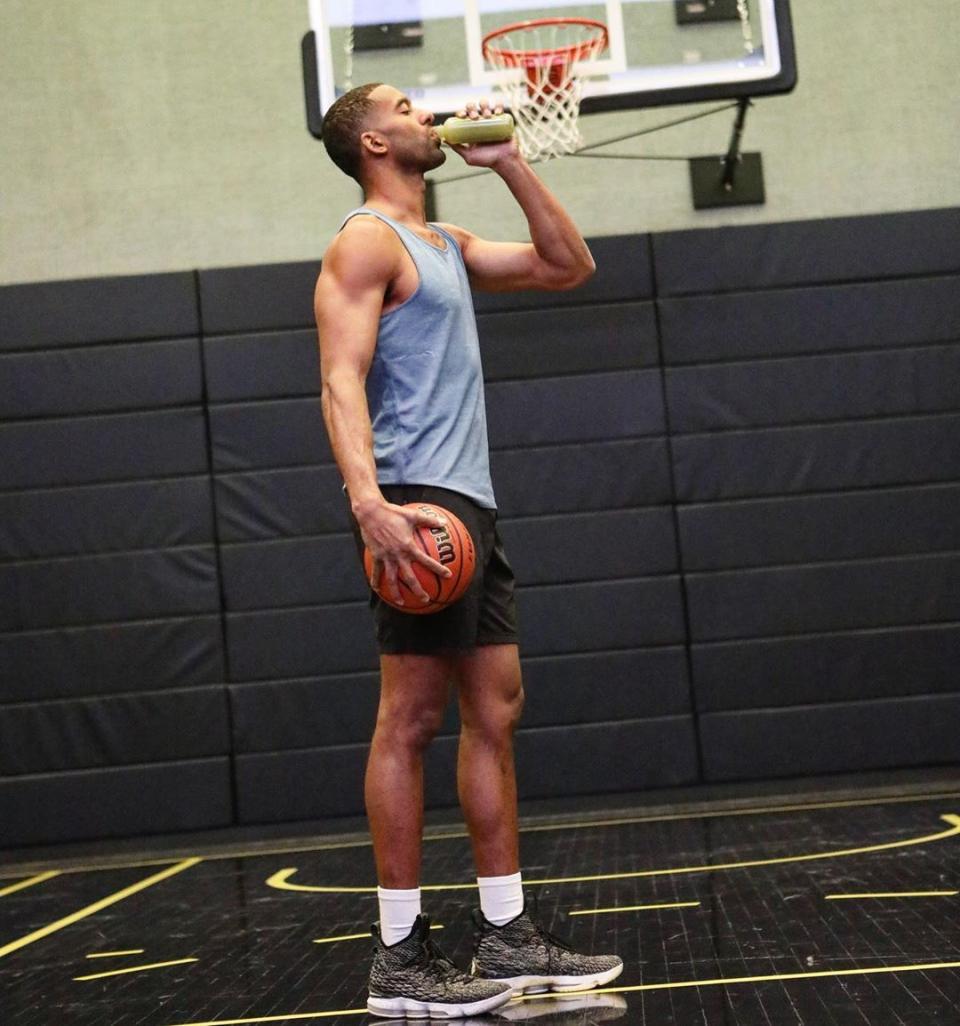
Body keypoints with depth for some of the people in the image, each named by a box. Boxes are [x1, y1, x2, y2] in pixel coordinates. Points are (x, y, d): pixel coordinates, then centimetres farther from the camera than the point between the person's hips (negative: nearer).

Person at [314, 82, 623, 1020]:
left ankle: (507, 939, 16)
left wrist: (510, 166, 17)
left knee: (495, 712, 9)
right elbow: (342, 381, -17)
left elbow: (569, 267, 25)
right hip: (417, 503, -10)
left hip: (470, 504, 10)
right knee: (411, 718, -8)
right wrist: (368, 498, -32)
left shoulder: (447, 244, 22)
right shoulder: (366, 242, -5)